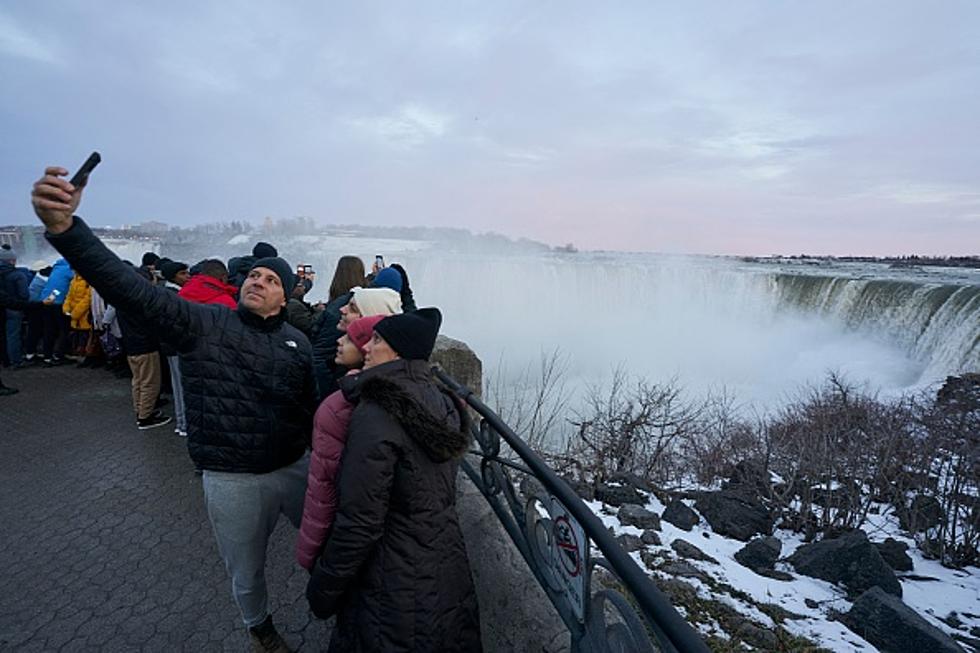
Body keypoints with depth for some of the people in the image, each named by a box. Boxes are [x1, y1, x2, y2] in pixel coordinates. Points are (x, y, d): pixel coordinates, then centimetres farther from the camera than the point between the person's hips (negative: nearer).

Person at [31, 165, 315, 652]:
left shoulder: (298, 344, 0)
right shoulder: (203, 323, -9)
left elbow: (312, 409, 3)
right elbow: (131, 289, -21)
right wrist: (64, 227, -35)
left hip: (296, 468, 2)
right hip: (231, 480, -1)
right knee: (246, 574, 20)